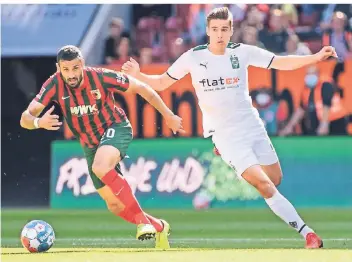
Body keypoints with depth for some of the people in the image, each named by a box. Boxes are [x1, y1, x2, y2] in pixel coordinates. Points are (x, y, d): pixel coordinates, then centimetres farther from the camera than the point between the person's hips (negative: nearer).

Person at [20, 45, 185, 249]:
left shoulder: (101, 77, -22)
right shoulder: (55, 85, -16)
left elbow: (140, 87, -10)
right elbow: (26, 118, -20)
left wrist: (168, 115, -7)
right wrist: (38, 122, -45)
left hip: (116, 129, -5)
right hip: (90, 145, 5)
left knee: (100, 167, -37)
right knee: (115, 205, 7)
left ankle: (142, 220, -29)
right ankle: (158, 227, 31)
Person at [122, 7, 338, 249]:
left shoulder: (243, 52, -3)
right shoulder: (193, 57, -7)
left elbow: (281, 63, 0)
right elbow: (162, 83, 1)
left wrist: (316, 57, -13)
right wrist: (138, 75, -17)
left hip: (253, 126, 4)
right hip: (226, 134, -4)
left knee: (276, 180, 7)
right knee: (264, 185, -16)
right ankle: (307, 233, -12)